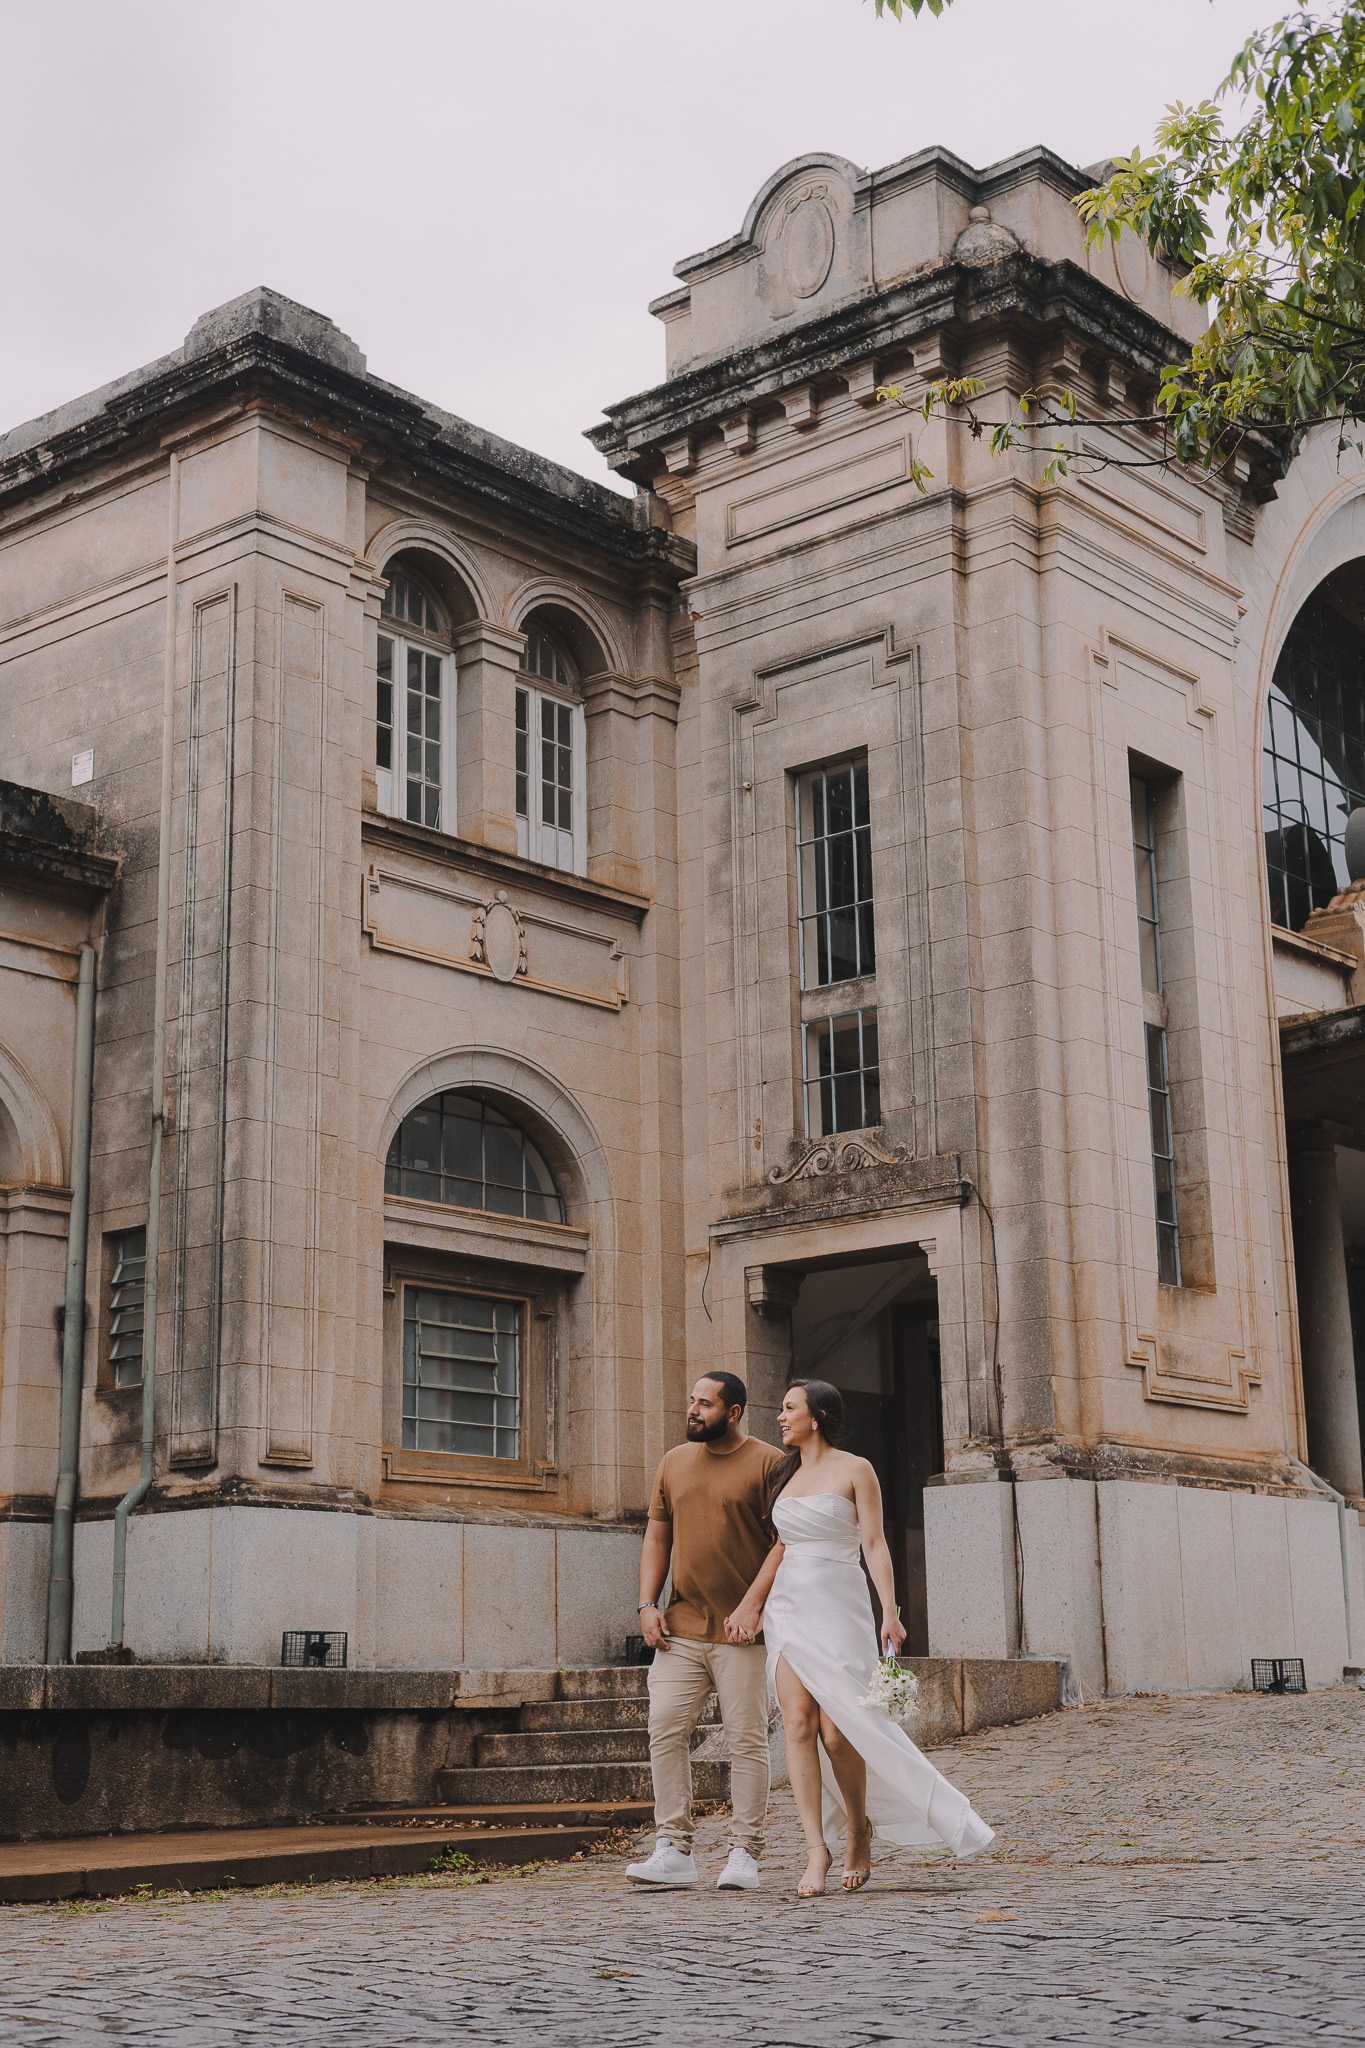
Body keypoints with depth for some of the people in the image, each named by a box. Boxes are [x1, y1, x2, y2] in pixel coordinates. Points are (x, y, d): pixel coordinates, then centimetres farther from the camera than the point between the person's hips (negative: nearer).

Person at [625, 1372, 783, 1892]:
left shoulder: (768, 1463, -4)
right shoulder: (675, 1461, 13)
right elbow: (657, 1537, 16)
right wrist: (648, 1604, 4)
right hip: (681, 1627, 5)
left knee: (747, 1740, 0)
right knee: (665, 1731, -2)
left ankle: (744, 1855, 7)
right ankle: (674, 1851, 4)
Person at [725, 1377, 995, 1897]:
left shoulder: (854, 1470, -1)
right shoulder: (784, 1473, 15)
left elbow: (874, 1544, -6)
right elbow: (781, 1545, 14)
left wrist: (890, 1611, -14)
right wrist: (750, 1604, 3)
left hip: (838, 1605, -5)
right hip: (789, 1603, 5)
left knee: (837, 1730, -7)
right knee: (798, 1723, -7)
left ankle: (859, 1830, 18)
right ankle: (817, 1849, -6)